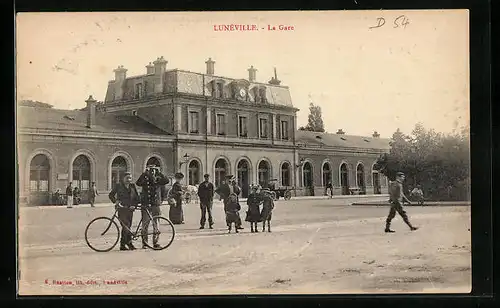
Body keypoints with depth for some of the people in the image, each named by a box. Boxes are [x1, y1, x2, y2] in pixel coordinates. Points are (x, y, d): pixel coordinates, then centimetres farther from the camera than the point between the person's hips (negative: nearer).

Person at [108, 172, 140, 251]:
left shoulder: (132, 186, 12)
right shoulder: (118, 186, 2)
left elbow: (137, 197, 14)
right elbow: (111, 195, 4)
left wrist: (134, 205, -1)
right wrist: (116, 201, -13)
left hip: (130, 209, 4)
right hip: (122, 208, -4)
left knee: (127, 227, 5)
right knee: (126, 226, -17)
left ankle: (122, 245, 11)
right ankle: (129, 242, -16)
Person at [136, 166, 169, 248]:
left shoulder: (158, 181, 6)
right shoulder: (145, 181, 1)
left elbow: (166, 181, -11)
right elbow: (138, 183, -19)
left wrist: (159, 173, -11)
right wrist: (144, 173, -20)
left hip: (156, 205, 2)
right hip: (146, 206, -2)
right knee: (145, 224, -3)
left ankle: (155, 242, 13)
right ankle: (144, 243, 4)